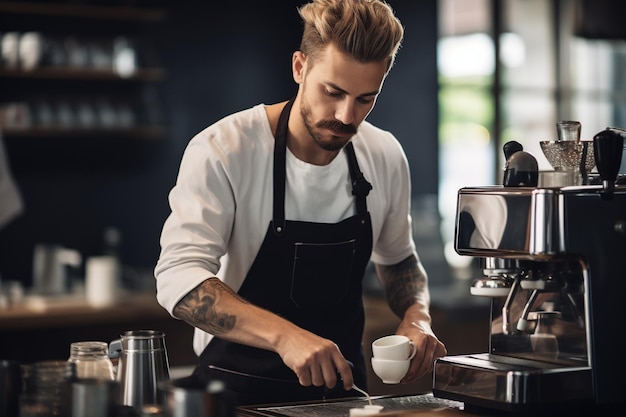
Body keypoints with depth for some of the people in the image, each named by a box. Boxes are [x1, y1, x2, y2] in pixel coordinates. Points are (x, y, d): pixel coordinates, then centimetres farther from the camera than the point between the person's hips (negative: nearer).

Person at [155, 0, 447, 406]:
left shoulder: (385, 156, 3)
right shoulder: (223, 151, -13)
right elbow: (178, 276, -22)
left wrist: (417, 318, -1)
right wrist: (283, 336, -36)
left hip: (341, 388, 4)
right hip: (239, 388, -4)